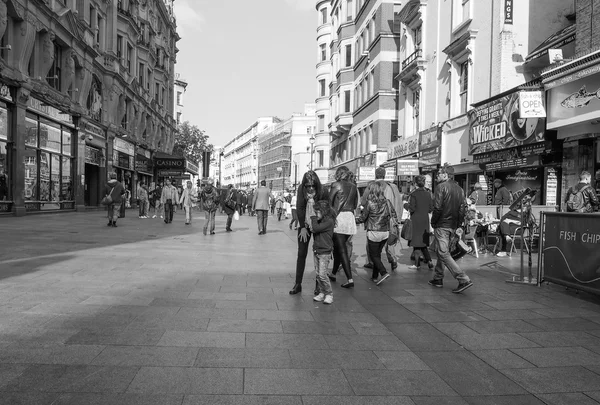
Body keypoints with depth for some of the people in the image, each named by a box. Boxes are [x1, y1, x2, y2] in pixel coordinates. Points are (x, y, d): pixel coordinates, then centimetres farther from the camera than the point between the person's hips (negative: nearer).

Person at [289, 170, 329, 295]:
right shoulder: (301, 189, -11)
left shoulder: (323, 191, -15)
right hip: (304, 224, 2)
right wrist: (303, 227, -10)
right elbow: (299, 208, -9)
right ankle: (298, 283, 9)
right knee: (301, 254, 3)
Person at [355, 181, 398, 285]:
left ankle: (384, 273, -13)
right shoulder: (387, 202, -2)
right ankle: (375, 276, 21)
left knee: (374, 255, 5)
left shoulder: (370, 203, -11)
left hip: (373, 233, -4)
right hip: (385, 233, 4)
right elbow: (394, 216, 2)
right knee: (377, 254, 16)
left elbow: (363, 218, -3)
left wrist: (354, 221, 13)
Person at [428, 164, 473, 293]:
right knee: (441, 251, 19)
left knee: (444, 254, -7)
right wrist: (457, 224, 14)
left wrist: (433, 222, -5)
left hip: (442, 225, -8)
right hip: (453, 226, 8)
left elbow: (437, 208, -18)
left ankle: (464, 279, -15)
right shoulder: (459, 188, 11)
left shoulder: (441, 187, -11)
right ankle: (438, 279, 26)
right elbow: (463, 208, 10)